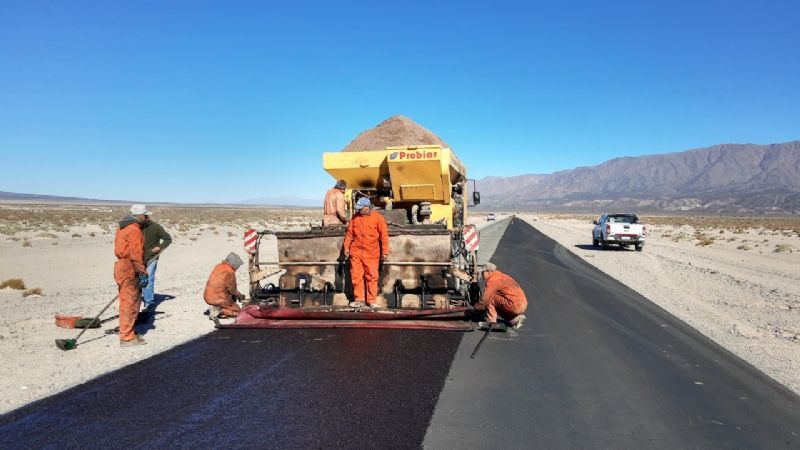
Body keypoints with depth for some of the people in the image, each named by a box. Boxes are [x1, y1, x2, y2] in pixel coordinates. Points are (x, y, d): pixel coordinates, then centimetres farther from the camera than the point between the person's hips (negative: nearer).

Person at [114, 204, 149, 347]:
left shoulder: (123, 227, 16)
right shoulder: (134, 230, -16)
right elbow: (135, 255, -22)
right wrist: (142, 273, -18)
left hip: (121, 266, 10)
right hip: (129, 270, -10)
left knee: (128, 301, 19)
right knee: (129, 303, -4)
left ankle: (127, 331, 29)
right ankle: (127, 337, 2)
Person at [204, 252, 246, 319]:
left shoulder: (218, 266, 8)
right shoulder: (230, 272, -14)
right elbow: (232, 289, -8)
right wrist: (240, 295, 13)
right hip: (219, 299, -7)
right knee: (238, 311, 7)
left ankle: (215, 308, 7)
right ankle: (219, 312, -12)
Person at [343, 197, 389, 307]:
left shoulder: (378, 218, -3)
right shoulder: (355, 217, 6)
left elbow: (384, 235, -2)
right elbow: (349, 233, 12)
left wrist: (385, 251, -3)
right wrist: (346, 247, 7)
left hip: (371, 253, -3)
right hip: (356, 252, 3)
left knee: (371, 276, 1)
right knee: (356, 276, 3)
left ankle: (371, 300, 11)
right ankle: (359, 299, 13)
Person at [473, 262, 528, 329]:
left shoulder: (492, 280, -9)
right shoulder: (501, 276, 19)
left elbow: (485, 298, -10)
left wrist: (476, 307, 7)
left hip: (516, 306, -9)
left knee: (490, 298, -5)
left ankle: (491, 321, -2)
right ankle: (515, 319, 14)